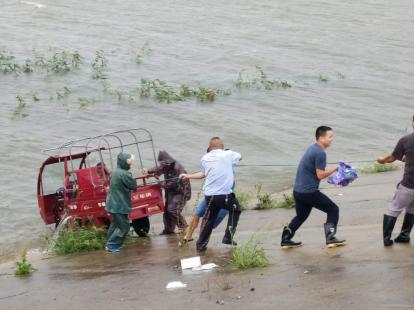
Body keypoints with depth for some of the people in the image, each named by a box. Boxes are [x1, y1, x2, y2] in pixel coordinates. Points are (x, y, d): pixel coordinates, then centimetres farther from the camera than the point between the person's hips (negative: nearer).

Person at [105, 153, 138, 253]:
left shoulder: (115, 172, 10)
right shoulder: (124, 174, -20)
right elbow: (134, 186, -12)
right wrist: (131, 177, 2)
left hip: (113, 204, 10)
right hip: (120, 205, -10)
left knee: (115, 224, 20)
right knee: (124, 226, -2)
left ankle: (110, 244, 24)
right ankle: (112, 245, -2)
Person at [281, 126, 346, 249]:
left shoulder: (313, 149, 14)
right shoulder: (320, 153, -16)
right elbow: (320, 175, -17)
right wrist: (335, 168, -7)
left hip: (298, 191, 9)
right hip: (309, 192, -9)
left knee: (301, 216, 26)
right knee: (333, 210, 2)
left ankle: (285, 240, 24)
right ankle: (330, 238, -2)